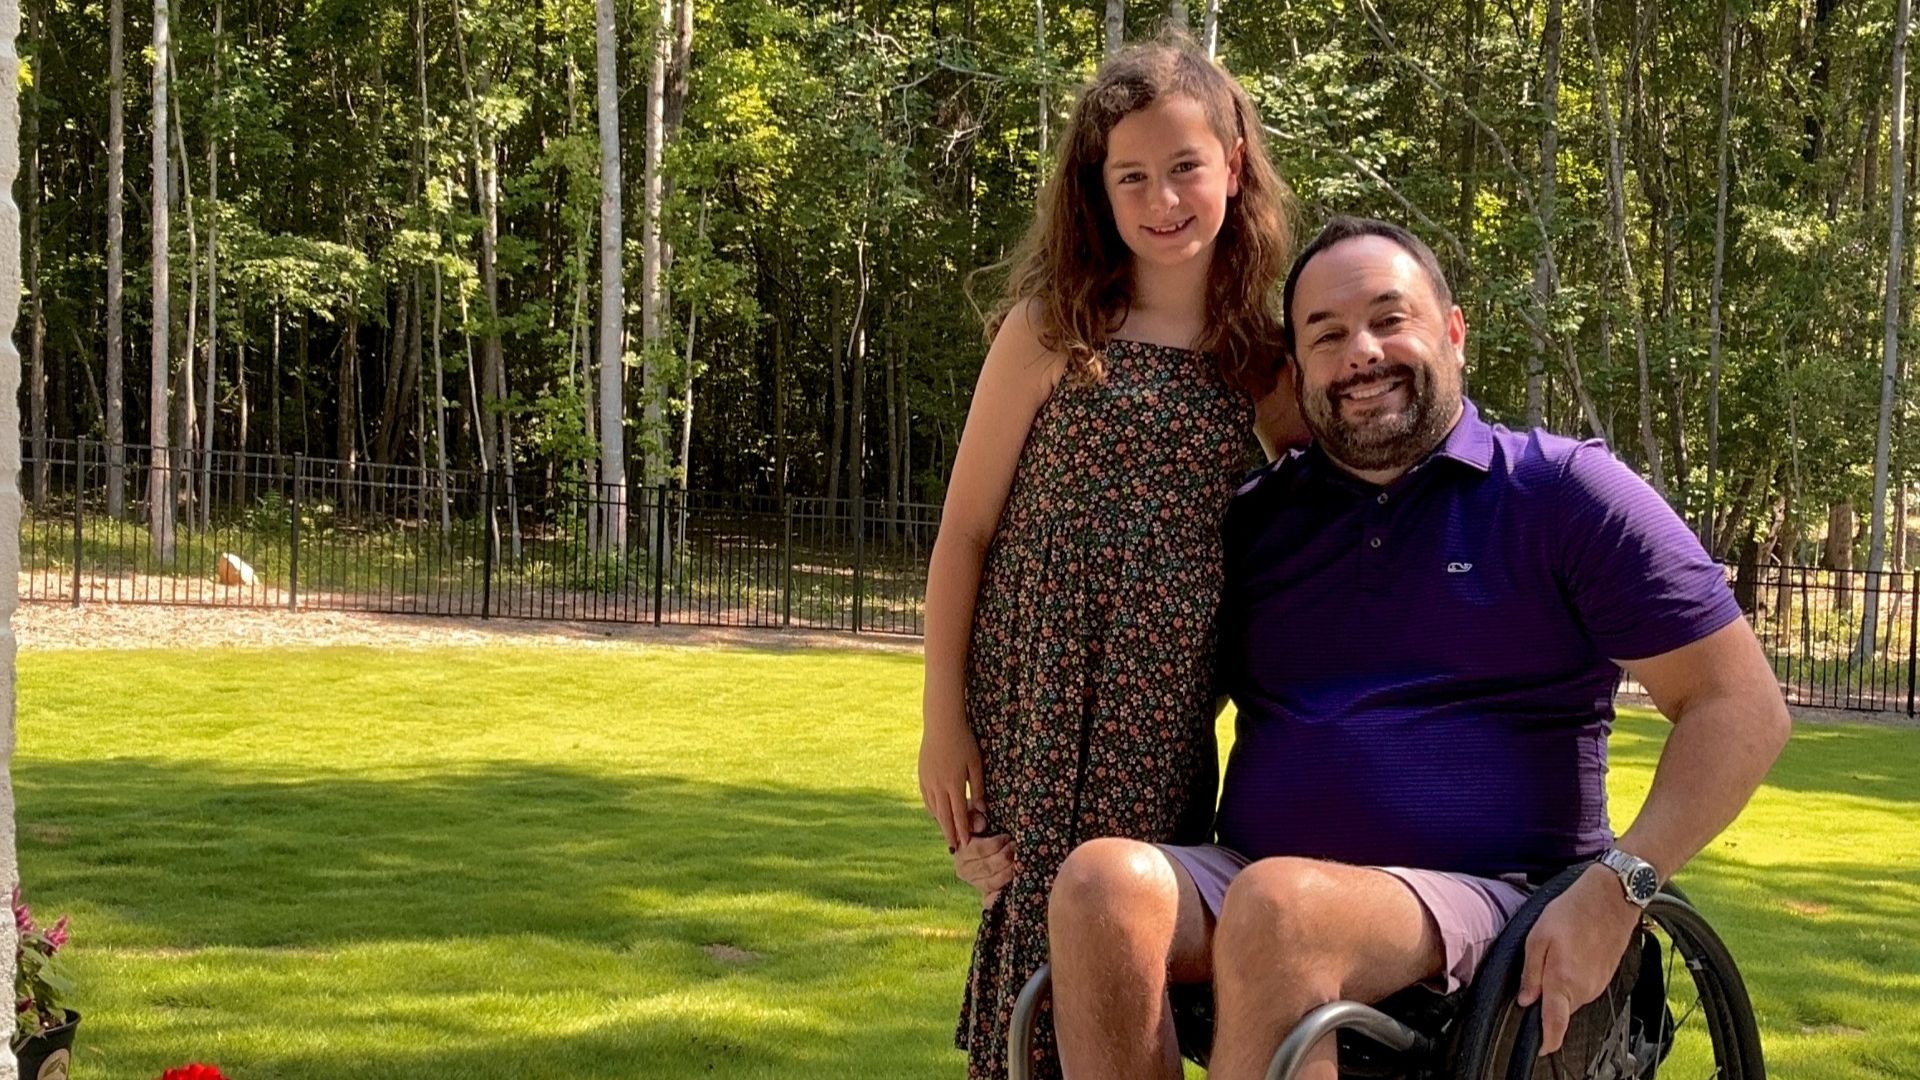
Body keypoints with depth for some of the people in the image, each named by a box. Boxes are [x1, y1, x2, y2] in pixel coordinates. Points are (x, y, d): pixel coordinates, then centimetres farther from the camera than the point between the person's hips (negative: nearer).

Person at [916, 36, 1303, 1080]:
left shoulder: (1260, 354, 7)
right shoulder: (1052, 329, -2)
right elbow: (964, 530, -1)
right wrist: (943, 719, -3)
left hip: (1170, 723, 3)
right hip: (1037, 710, -3)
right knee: (1043, 941, -1)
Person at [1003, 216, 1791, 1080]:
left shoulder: (1562, 491, 3)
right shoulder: (1254, 519, 14)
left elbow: (1741, 708, -1)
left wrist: (1614, 887, -14)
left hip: (1481, 902, -4)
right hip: (1258, 884, 4)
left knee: (1276, 904, -36)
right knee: (1103, 881, -29)